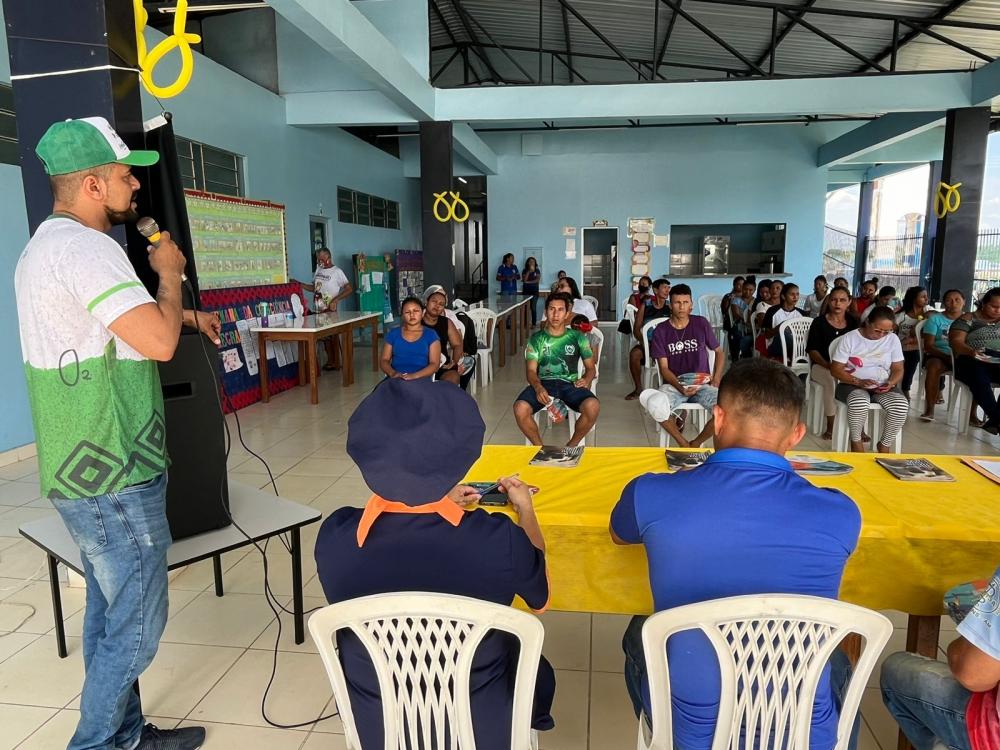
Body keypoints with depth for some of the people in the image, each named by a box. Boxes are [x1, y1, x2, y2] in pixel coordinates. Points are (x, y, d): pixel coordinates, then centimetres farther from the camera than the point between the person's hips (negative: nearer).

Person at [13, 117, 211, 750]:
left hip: (86, 468, 11)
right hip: (115, 477, -11)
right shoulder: (84, 248, -20)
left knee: (111, 613, 20)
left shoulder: (47, 244, 15)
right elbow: (159, 343, -27)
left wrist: (181, 314, 19)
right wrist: (170, 274, -10)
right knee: (137, 626, 3)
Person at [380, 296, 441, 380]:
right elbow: (384, 360, 12)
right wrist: (392, 373, -10)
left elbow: (435, 364, 1)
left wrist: (415, 375, -16)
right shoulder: (393, 333, 15)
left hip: (421, 380, -2)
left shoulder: (431, 334, 9)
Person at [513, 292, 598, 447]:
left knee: (593, 406, -33)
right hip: (543, 383, 0)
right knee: (520, 408, -32)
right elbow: (531, 370, 4)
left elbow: (591, 367, 16)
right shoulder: (537, 338, 12)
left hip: (570, 384, 0)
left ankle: (571, 446, -5)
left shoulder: (577, 337, 13)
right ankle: (539, 447, -4)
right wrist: (538, 388, -18)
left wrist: (586, 379, -8)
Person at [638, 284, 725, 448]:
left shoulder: (702, 324, 6)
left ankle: (695, 444, -5)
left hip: (702, 383, 1)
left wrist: (716, 381, -1)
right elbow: (664, 368, -2)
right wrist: (681, 388, -20)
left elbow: (719, 353, 16)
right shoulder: (660, 331, 2)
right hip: (674, 384, -1)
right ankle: (684, 444, -10)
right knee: (654, 404, -36)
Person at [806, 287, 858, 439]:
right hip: (821, 366, -3)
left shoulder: (853, 323, 9)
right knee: (833, 379, -36)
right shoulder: (819, 322, -1)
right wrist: (828, 365, -18)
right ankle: (830, 426, -22)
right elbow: (812, 350, -4)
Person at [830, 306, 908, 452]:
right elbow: (835, 369, -8)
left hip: (882, 387, 4)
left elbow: (898, 369, 8)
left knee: (901, 405, -29)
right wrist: (859, 382, -22)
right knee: (859, 402, -39)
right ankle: (856, 440, -12)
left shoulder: (893, 339, 5)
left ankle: (885, 444, -5)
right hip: (853, 385, -3)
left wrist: (890, 383, -15)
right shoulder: (849, 338, -6)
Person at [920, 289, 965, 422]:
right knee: (934, 366, -36)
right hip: (937, 356, -2)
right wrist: (947, 357, -19)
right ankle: (929, 409, -31)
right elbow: (928, 345, -4)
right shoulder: (935, 319, 5)